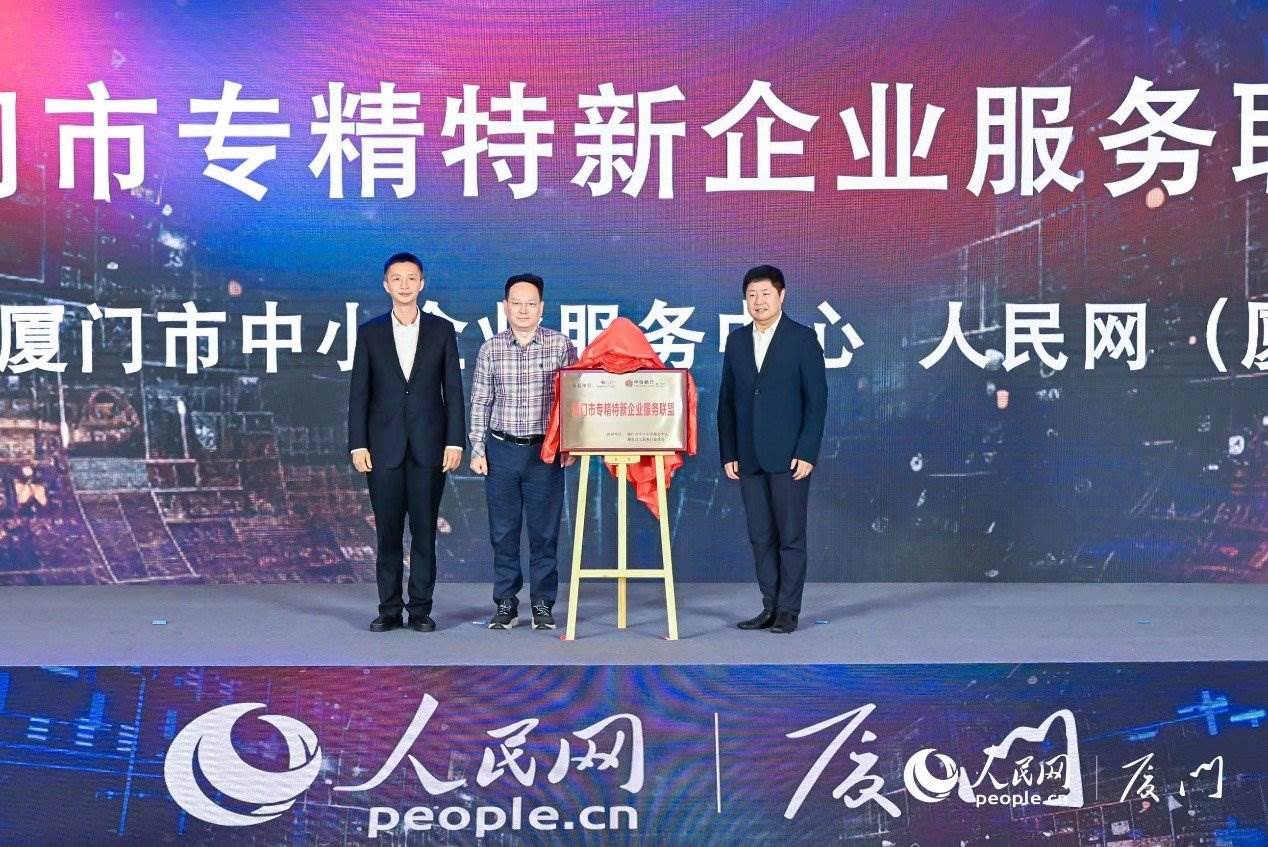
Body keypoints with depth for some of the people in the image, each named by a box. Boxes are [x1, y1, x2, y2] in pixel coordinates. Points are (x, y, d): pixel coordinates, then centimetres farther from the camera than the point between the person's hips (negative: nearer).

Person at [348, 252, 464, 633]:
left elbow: (453, 390, 3)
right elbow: (359, 392, 4)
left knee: (424, 531, 3)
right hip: (384, 446, 0)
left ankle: (421, 609, 10)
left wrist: (455, 442, -4)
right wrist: (358, 444, -3)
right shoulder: (369, 332, 6)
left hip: (429, 446, 0)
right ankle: (389, 609, 12)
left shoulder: (442, 330, 5)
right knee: (387, 532, 4)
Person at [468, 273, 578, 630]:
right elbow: (480, 403, 6)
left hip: (545, 452, -1)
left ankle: (542, 605, 14)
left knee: (544, 532, 4)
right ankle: (505, 604, 16)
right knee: (503, 532, 7)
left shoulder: (561, 345, -1)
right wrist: (477, 449, 2)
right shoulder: (491, 349, 3)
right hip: (501, 452, 1)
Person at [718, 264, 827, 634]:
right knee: (760, 537, 8)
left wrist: (807, 452, -12)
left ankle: (788, 611, 7)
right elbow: (727, 401, 12)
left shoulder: (802, 338, -2)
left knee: (791, 535, 0)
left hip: (789, 455, -4)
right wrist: (728, 453, 5)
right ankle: (770, 608, 16)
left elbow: (817, 398, -6)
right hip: (749, 457, 5)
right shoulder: (737, 341, 10)